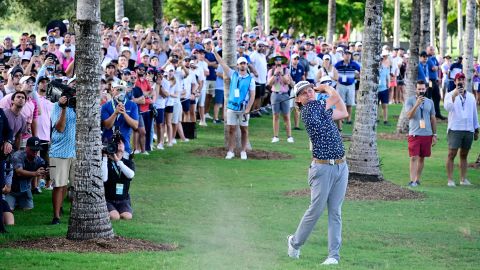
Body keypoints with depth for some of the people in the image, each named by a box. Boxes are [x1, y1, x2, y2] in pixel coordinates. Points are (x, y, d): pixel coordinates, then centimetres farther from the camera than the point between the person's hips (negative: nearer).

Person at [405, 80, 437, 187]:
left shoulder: (430, 102, 10)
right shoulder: (410, 101, -2)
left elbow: (433, 119, 14)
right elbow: (409, 116, -14)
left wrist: (434, 134, 11)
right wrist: (417, 104, -26)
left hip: (427, 134, 4)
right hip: (414, 134, -4)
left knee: (422, 157, 8)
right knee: (414, 157, -10)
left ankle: (417, 179, 15)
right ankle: (412, 180, -12)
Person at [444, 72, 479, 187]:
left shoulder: (471, 96, 14)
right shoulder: (450, 95, 1)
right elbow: (447, 107, -19)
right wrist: (454, 96, -30)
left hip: (469, 130, 4)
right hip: (455, 129, -4)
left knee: (464, 155, 8)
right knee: (452, 154, -7)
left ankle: (463, 179, 13)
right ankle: (450, 180, -6)